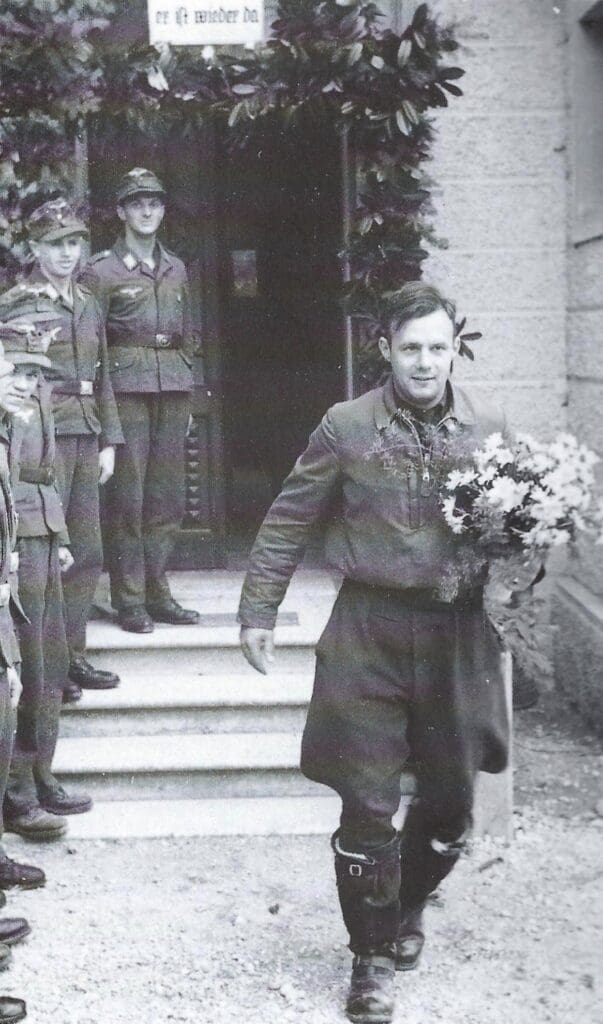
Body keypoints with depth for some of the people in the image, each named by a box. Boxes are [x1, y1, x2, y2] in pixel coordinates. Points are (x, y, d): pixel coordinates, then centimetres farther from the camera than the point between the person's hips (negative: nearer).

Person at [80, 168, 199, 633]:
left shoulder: (176, 269, 16)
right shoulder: (101, 270, 1)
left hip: (173, 388, 5)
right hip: (127, 387, -5)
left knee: (168, 494, 6)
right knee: (127, 494, -4)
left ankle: (158, 592, 15)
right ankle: (129, 600, 3)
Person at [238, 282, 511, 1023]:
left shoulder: (489, 427, 2)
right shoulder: (346, 427, -4)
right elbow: (288, 522, 2)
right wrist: (258, 610, 0)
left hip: (458, 632, 3)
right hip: (371, 630, -2)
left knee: (450, 798, 14)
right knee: (368, 805, 1)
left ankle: (407, 907, 43)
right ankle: (372, 958, 19)